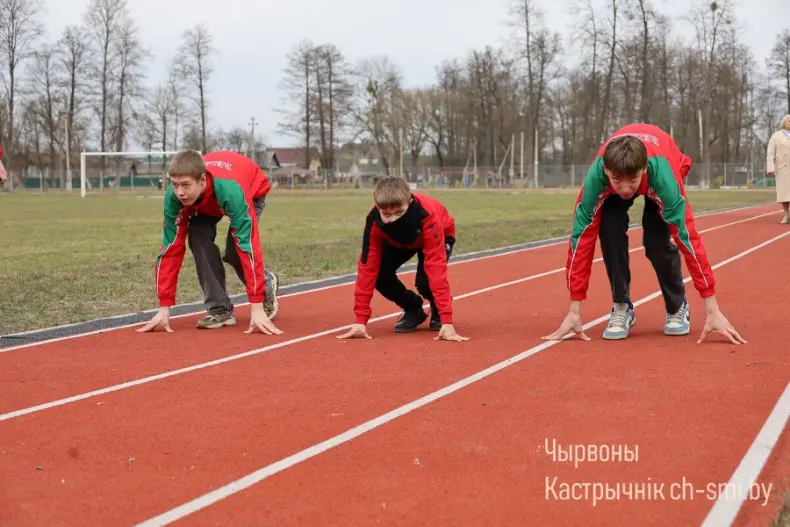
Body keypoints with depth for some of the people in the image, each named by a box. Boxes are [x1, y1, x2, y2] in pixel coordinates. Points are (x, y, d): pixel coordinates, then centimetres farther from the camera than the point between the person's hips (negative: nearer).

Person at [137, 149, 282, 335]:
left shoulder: (231, 191, -46)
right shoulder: (173, 198, -33)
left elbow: (248, 246, -47)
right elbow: (170, 248, -28)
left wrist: (256, 307, -50)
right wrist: (164, 308, -31)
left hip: (252, 189, -3)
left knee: (236, 248, -22)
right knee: (198, 237, -22)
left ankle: (267, 284, 10)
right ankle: (220, 309, -9)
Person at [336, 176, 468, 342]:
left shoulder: (427, 216, -45)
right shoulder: (374, 220, -36)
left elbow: (436, 267, -48)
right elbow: (367, 267, -32)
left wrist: (447, 321, -53)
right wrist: (360, 319, -36)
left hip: (440, 236, -3)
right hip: (397, 241, 3)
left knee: (425, 280, -30)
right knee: (380, 273, -22)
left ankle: (439, 311, 6)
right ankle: (413, 309, 7)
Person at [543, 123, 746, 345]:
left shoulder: (663, 174, -45)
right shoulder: (596, 177, -41)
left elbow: (688, 237, -45)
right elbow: (581, 238, -37)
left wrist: (712, 311, -45)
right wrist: (574, 312, -35)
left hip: (661, 168, -1)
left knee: (657, 241, -20)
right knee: (610, 232, -24)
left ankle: (677, 307, 7)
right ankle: (621, 308, -3)